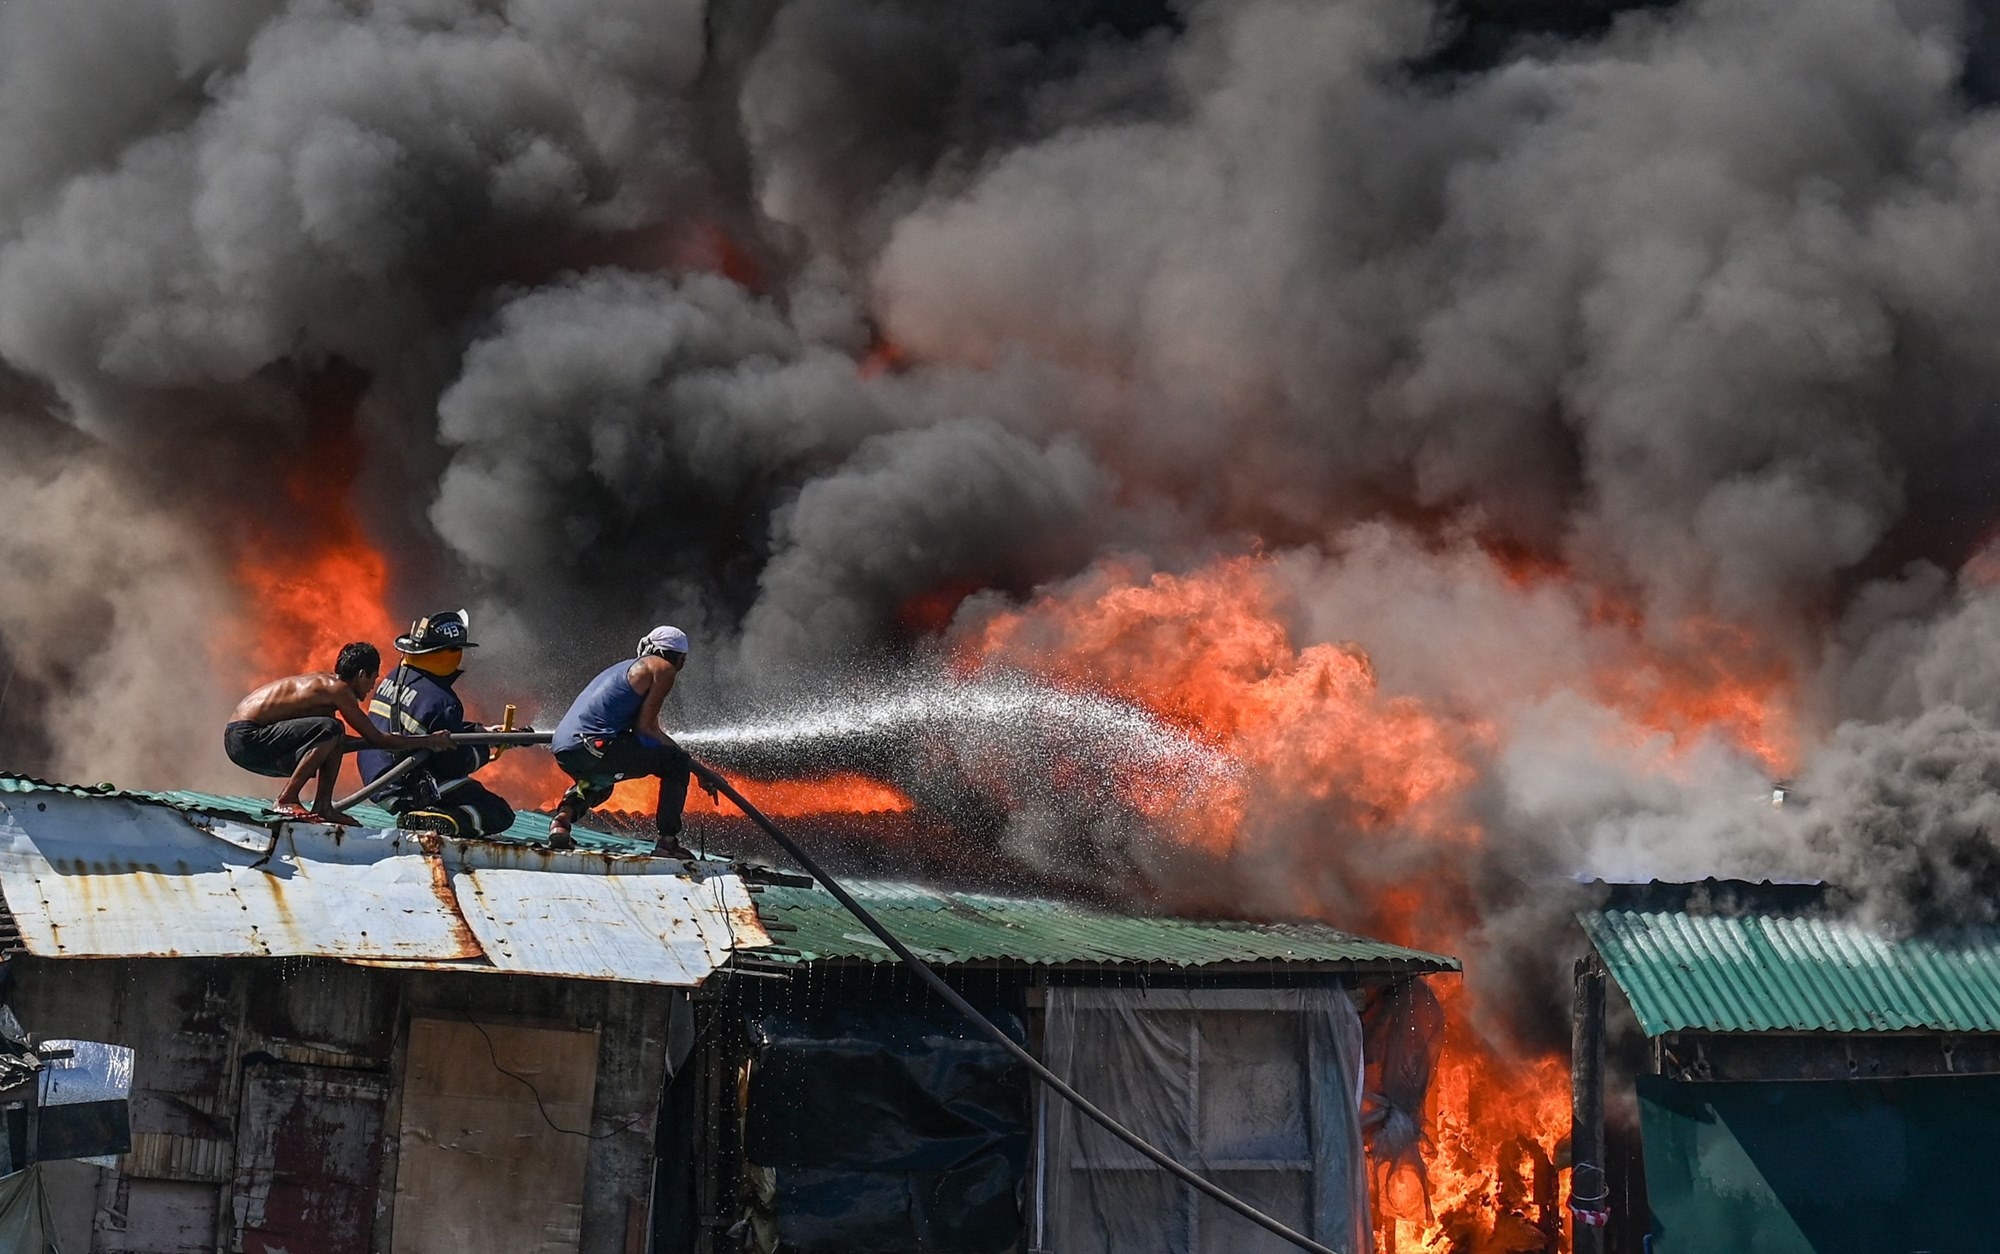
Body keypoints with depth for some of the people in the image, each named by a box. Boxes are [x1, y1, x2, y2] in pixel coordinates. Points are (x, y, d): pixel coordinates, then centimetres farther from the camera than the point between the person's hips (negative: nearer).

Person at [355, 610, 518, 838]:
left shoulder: (393, 678, 5)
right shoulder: (440, 700, -21)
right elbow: (457, 764, -15)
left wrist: (483, 731, 16)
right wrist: (485, 747, 3)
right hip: (413, 791, -9)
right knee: (500, 814, -2)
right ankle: (446, 822, -24)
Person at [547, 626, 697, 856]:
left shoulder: (626, 667, 30)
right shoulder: (663, 668, 5)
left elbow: (649, 728, 31)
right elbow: (643, 727, -2)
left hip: (563, 750, 8)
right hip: (595, 746, -8)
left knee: (599, 783, 40)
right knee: (677, 761, 5)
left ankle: (563, 816, 13)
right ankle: (668, 841, -2)